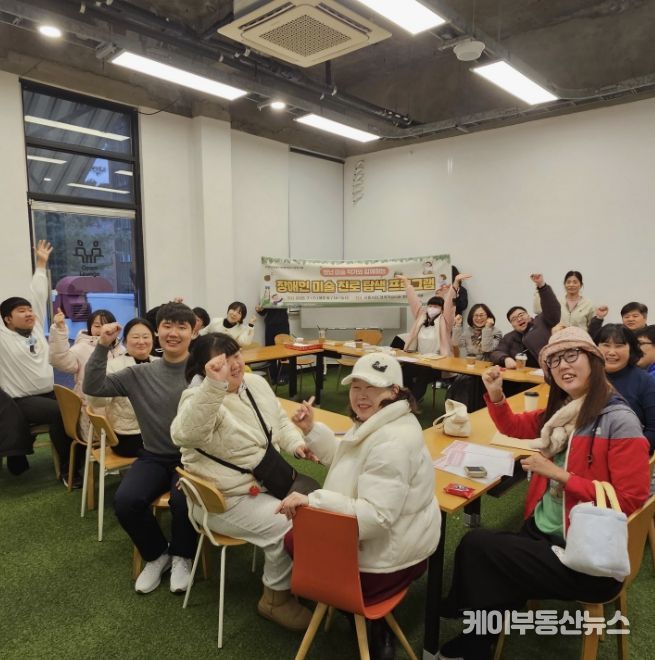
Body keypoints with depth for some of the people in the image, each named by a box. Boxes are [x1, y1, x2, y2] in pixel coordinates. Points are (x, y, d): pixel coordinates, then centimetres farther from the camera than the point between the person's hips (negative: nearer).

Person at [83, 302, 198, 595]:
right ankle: (157, 554, 12)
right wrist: (102, 346, -13)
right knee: (125, 501, -21)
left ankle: (181, 556, 6)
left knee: (183, 500, -30)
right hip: (154, 457, 4)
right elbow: (92, 387, -4)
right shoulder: (140, 374, 2)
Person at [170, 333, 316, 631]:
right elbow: (184, 436, -44)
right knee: (289, 527, -21)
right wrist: (214, 385, -52)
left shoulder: (256, 383, 3)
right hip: (229, 497, -8)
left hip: (269, 479, 8)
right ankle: (276, 598, 7)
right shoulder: (200, 397, -21)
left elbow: (280, 421, 16)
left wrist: (296, 442, -4)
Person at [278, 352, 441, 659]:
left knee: (295, 540, 9)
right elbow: (344, 459, 15)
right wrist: (312, 430, 2)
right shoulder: (374, 421, 1)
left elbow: (375, 516, -34)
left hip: (388, 555, -10)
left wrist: (312, 501, -35)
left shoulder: (392, 443, -31)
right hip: (380, 538, 10)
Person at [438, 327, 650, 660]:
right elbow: (514, 427, 21)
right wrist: (496, 395, 2)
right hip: (540, 532, 6)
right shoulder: (559, 411, 5)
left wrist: (558, 474, -20)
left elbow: (630, 500, -18)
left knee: (476, 545, -15)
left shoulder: (620, 421, -16)